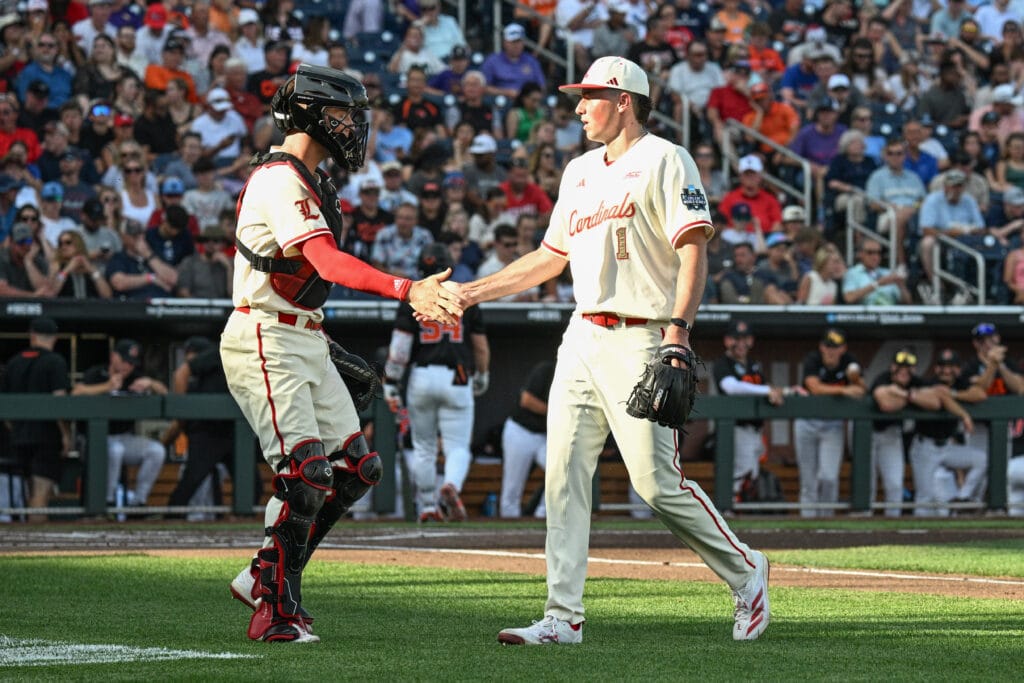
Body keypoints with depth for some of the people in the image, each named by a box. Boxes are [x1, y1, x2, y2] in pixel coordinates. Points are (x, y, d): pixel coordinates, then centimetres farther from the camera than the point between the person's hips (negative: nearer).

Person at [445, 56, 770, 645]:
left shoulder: (664, 161, -5)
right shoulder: (580, 171, 20)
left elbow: (693, 250, -13)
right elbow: (551, 256, 26)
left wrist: (679, 329, -25)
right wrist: (469, 293, 21)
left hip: (639, 341, -8)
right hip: (583, 337, 8)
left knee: (657, 481, -9)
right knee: (564, 476, 0)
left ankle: (746, 573, 10)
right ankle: (564, 617, 2)